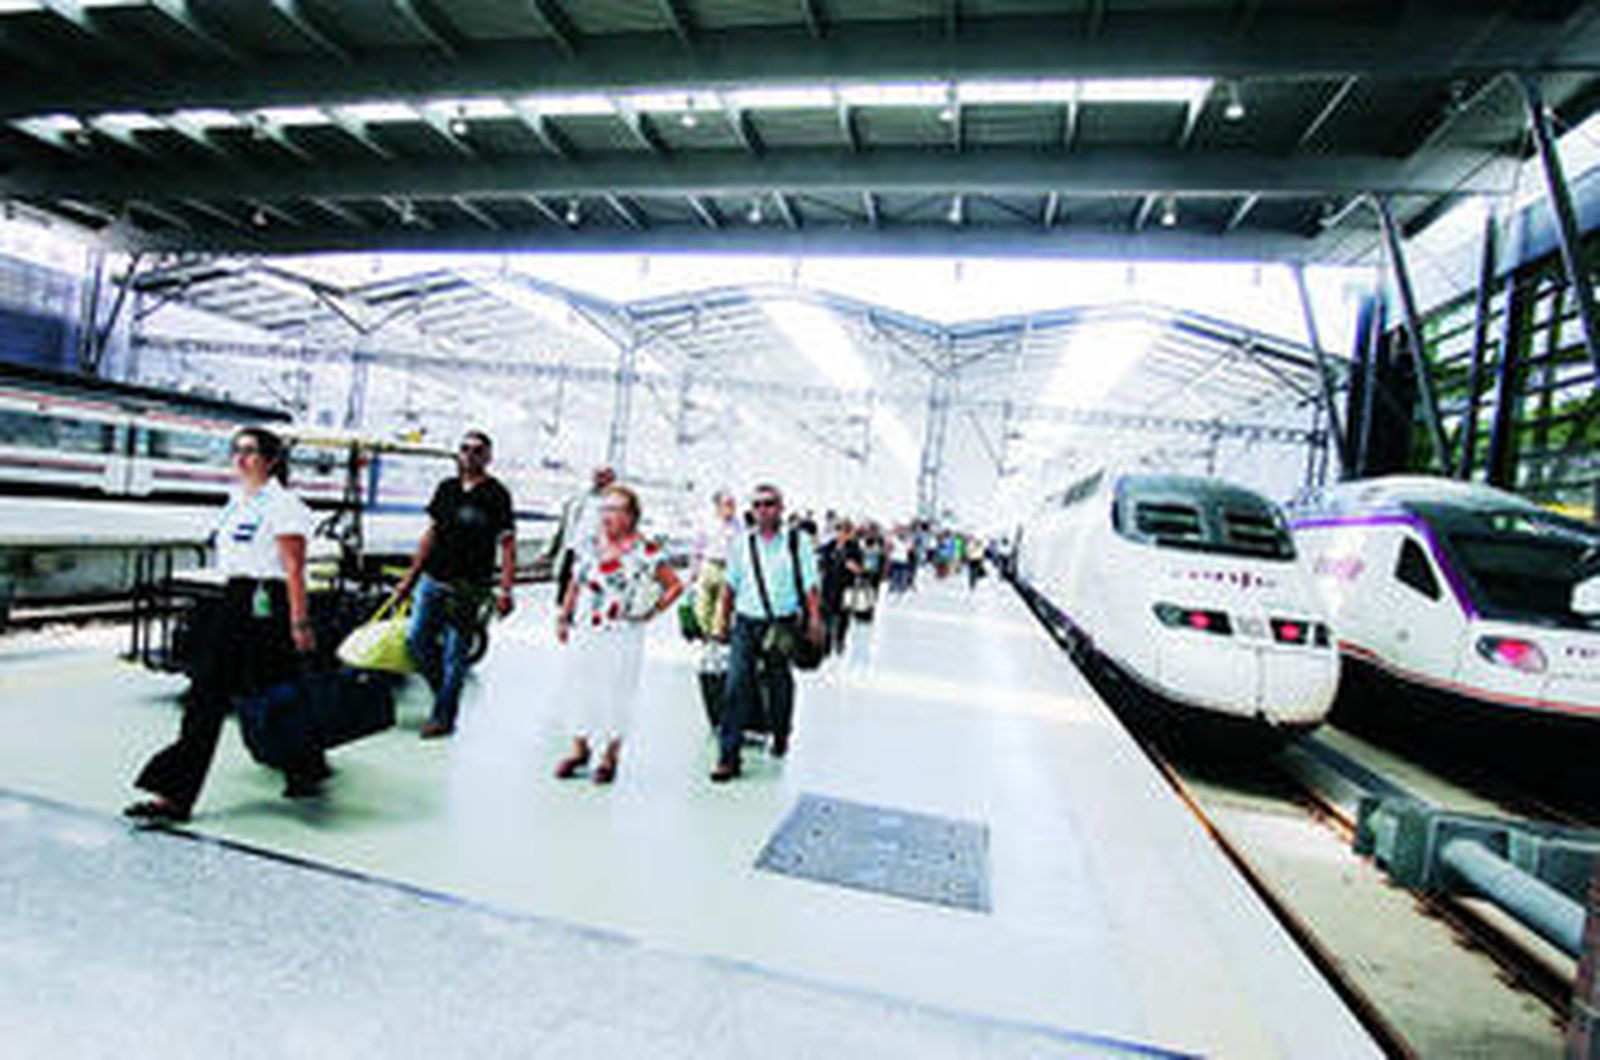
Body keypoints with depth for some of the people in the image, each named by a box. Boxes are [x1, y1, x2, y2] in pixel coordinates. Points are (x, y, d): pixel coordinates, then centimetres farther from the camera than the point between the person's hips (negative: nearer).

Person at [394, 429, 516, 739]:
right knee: (417, 639, 10)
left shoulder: (496, 495, -5)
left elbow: (507, 545, -8)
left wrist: (505, 590, -15)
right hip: (432, 579, 6)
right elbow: (431, 533, 16)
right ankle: (445, 692, 30)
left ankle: (443, 717, 14)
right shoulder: (446, 489, 11)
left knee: (454, 653, 1)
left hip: (468, 586, -6)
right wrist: (411, 576, 15)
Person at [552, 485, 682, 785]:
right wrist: (563, 617, 15)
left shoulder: (644, 551, -7)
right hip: (583, 634, 5)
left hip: (621, 636, -5)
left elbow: (675, 586, -5)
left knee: (616, 693, 1)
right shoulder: (590, 546, 9)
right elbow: (574, 585, 19)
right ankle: (579, 747, 28)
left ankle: (611, 754, 18)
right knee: (579, 688, 11)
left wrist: (651, 612, -7)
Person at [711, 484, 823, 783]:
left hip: (783, 625, -1)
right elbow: (730, 586, 13)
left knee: (780, 684, 13)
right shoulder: (742, 544, 6)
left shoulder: (797, 542, 0)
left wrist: (815, 620, -9)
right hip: (746, 624, 1)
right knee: (737, 685, -7)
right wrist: (724, 620, 13)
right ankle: (728, 757, -2)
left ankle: (780, 738, 39)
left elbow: (810, 585, -1)